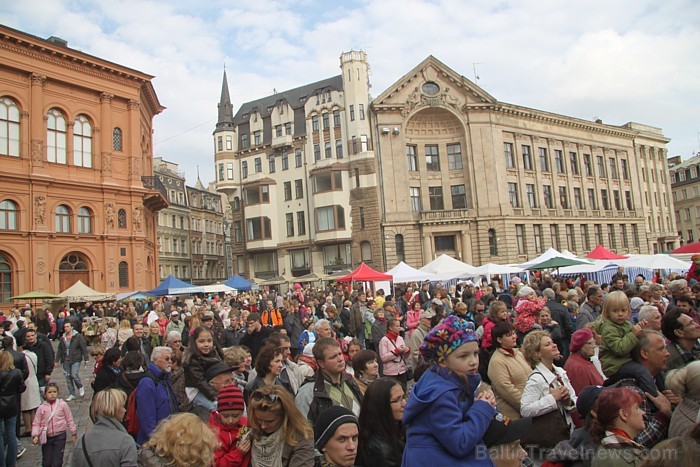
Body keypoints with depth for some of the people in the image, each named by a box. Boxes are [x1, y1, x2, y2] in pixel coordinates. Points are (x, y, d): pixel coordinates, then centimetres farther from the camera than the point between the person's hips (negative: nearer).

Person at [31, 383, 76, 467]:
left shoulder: (63, 405, -5)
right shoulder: (41, 408, -1)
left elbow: (69, 420, 1)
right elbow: (36, 423, 2)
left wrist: (73, 434, 3)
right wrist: (35, 435, -13)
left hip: (60, 436, -2)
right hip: (47, 437, 2)